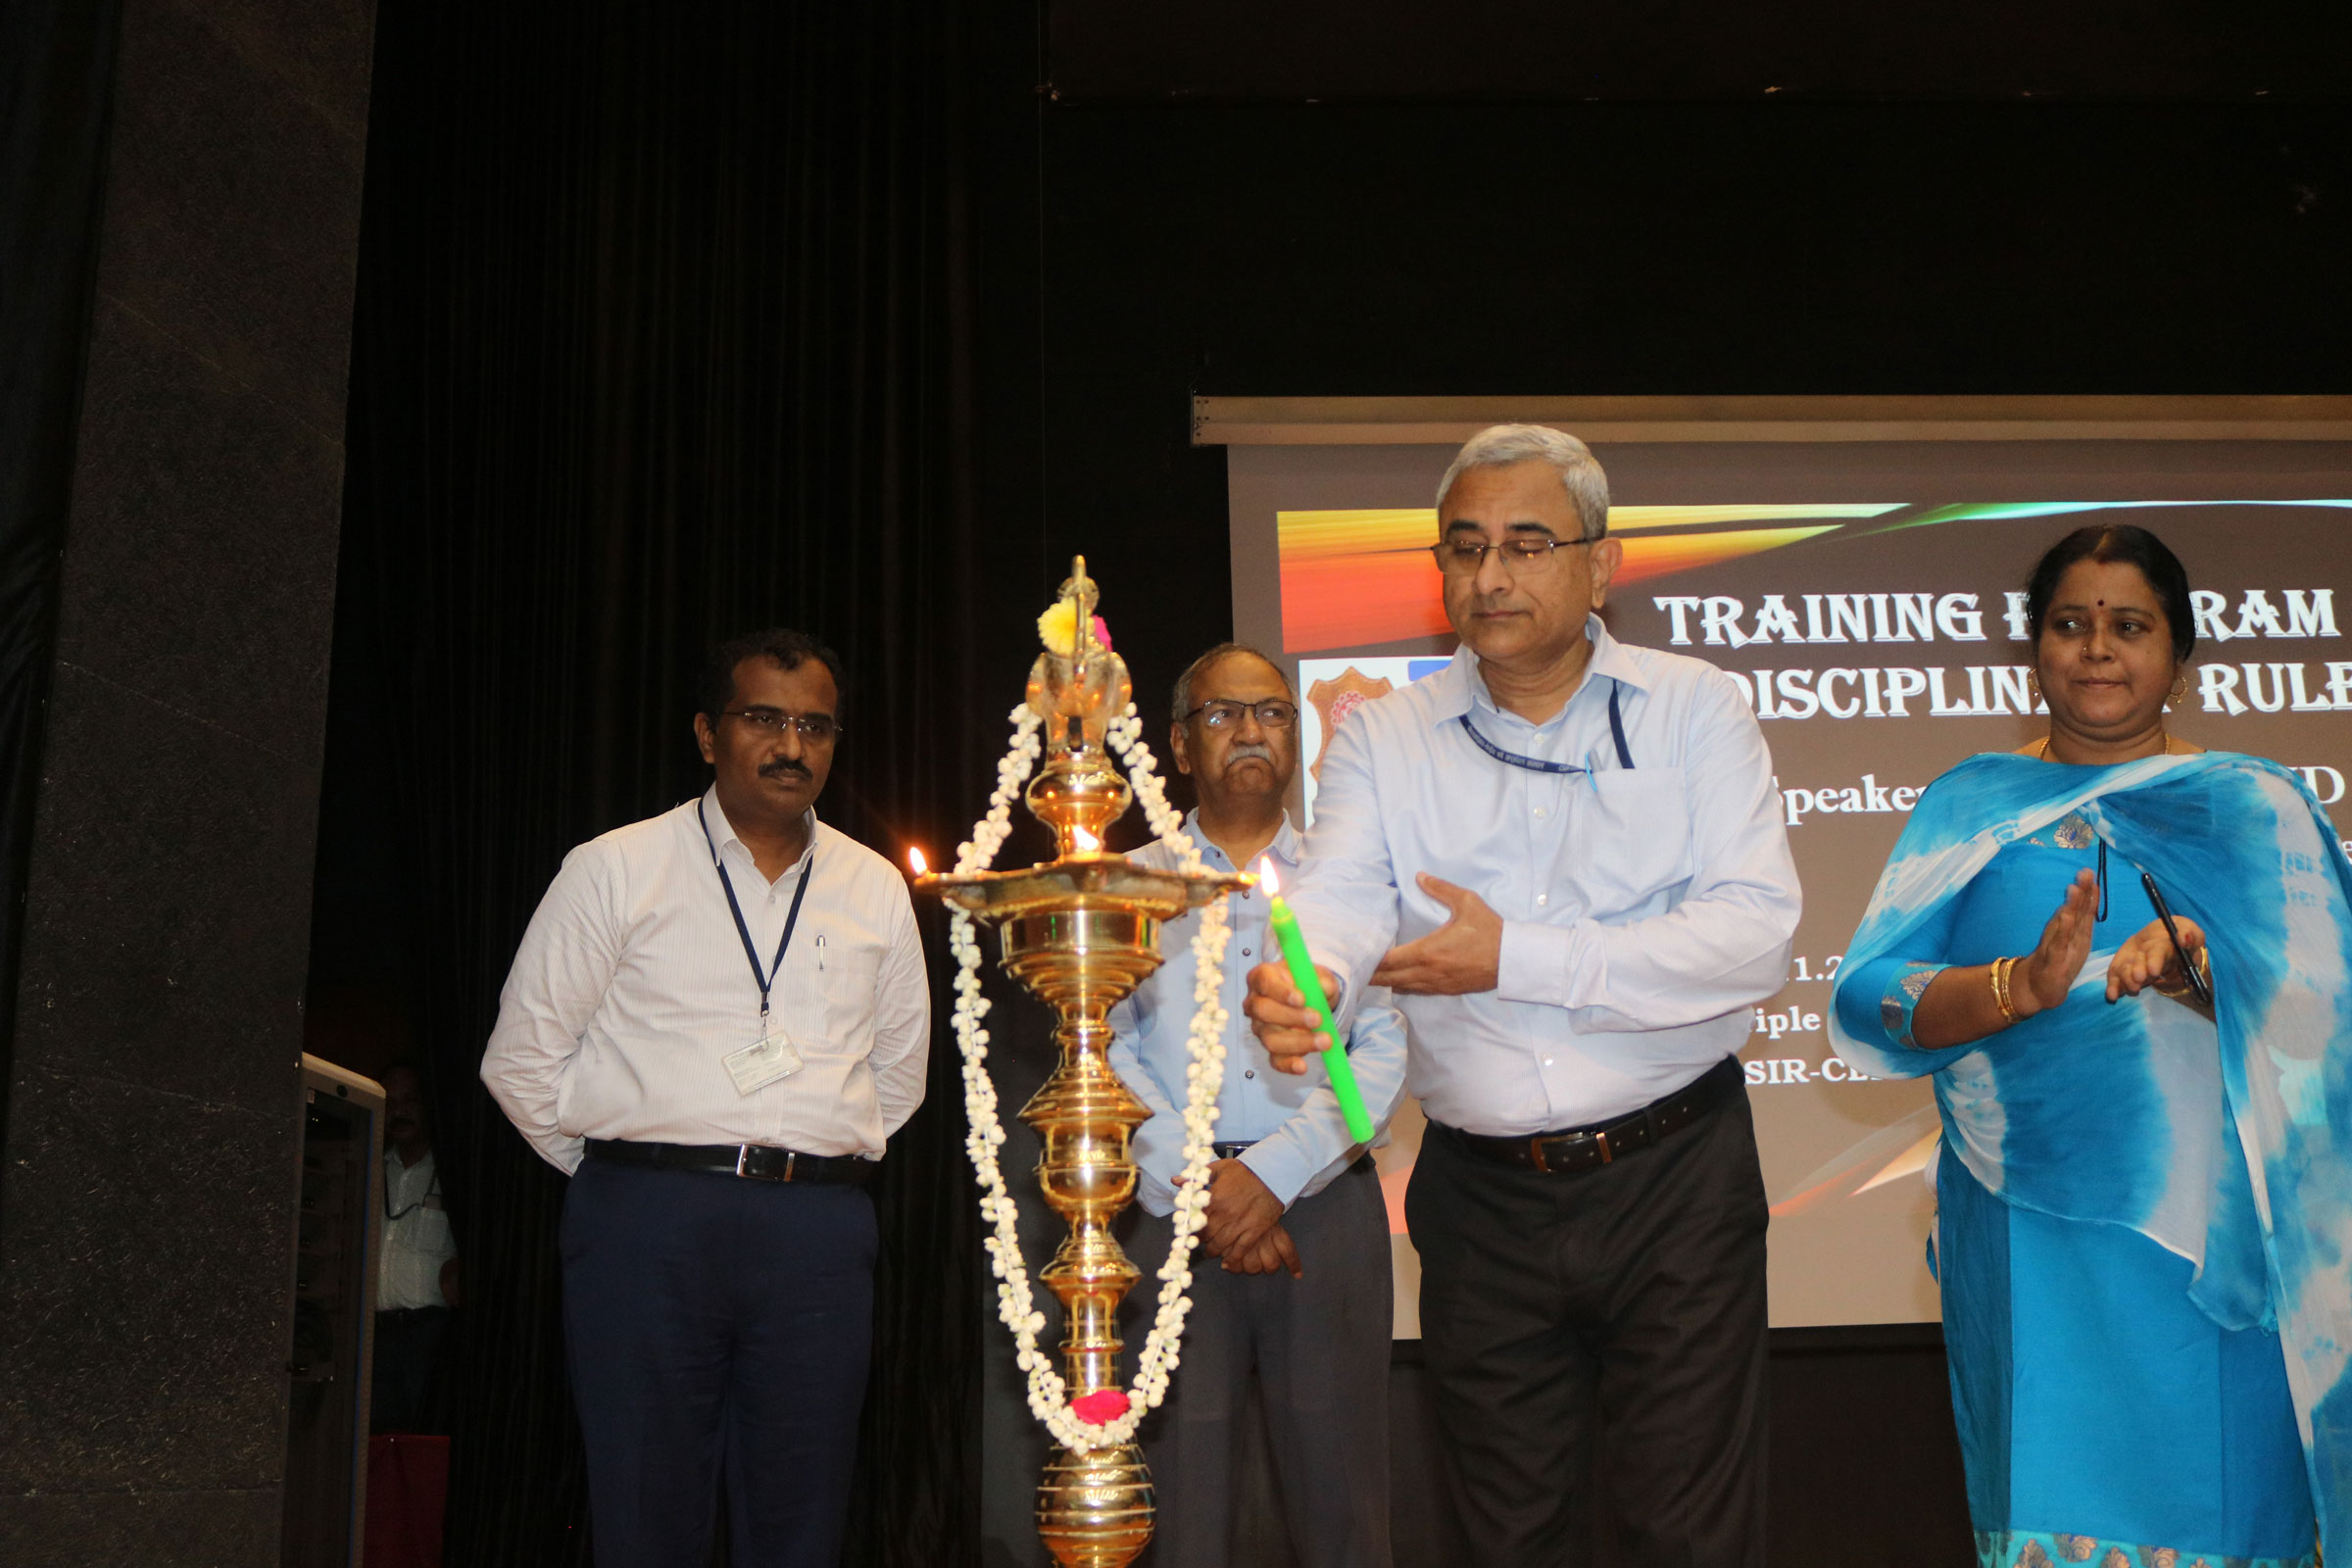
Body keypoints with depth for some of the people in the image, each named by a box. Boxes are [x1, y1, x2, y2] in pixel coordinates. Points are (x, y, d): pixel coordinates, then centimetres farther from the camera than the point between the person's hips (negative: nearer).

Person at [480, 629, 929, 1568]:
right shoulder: (613, 871, 4)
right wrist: (624, 1172, 7)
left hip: (820, 1234, 3)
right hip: (647, 1226, -2)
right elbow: (523, 1057, 6)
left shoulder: (877, 891, 13)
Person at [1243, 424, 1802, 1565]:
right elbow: (1343, 894, -14)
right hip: (1479, 1197, 2)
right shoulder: (1385, 738, 4)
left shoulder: (1694, 711, -1)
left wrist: (1517, 958, -17)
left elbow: (1753, 934, -13)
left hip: (1674, 1179, -2)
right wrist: (1301, 974, -38)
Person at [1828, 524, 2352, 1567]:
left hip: (2210, 1241, 0)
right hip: (2025, 1239, 1)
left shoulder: (2254, 806, 4)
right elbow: (1868, 1003, -6)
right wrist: (2023, 985, -23)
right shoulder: (1972, 806, 5)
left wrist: (2199, 971, -26)